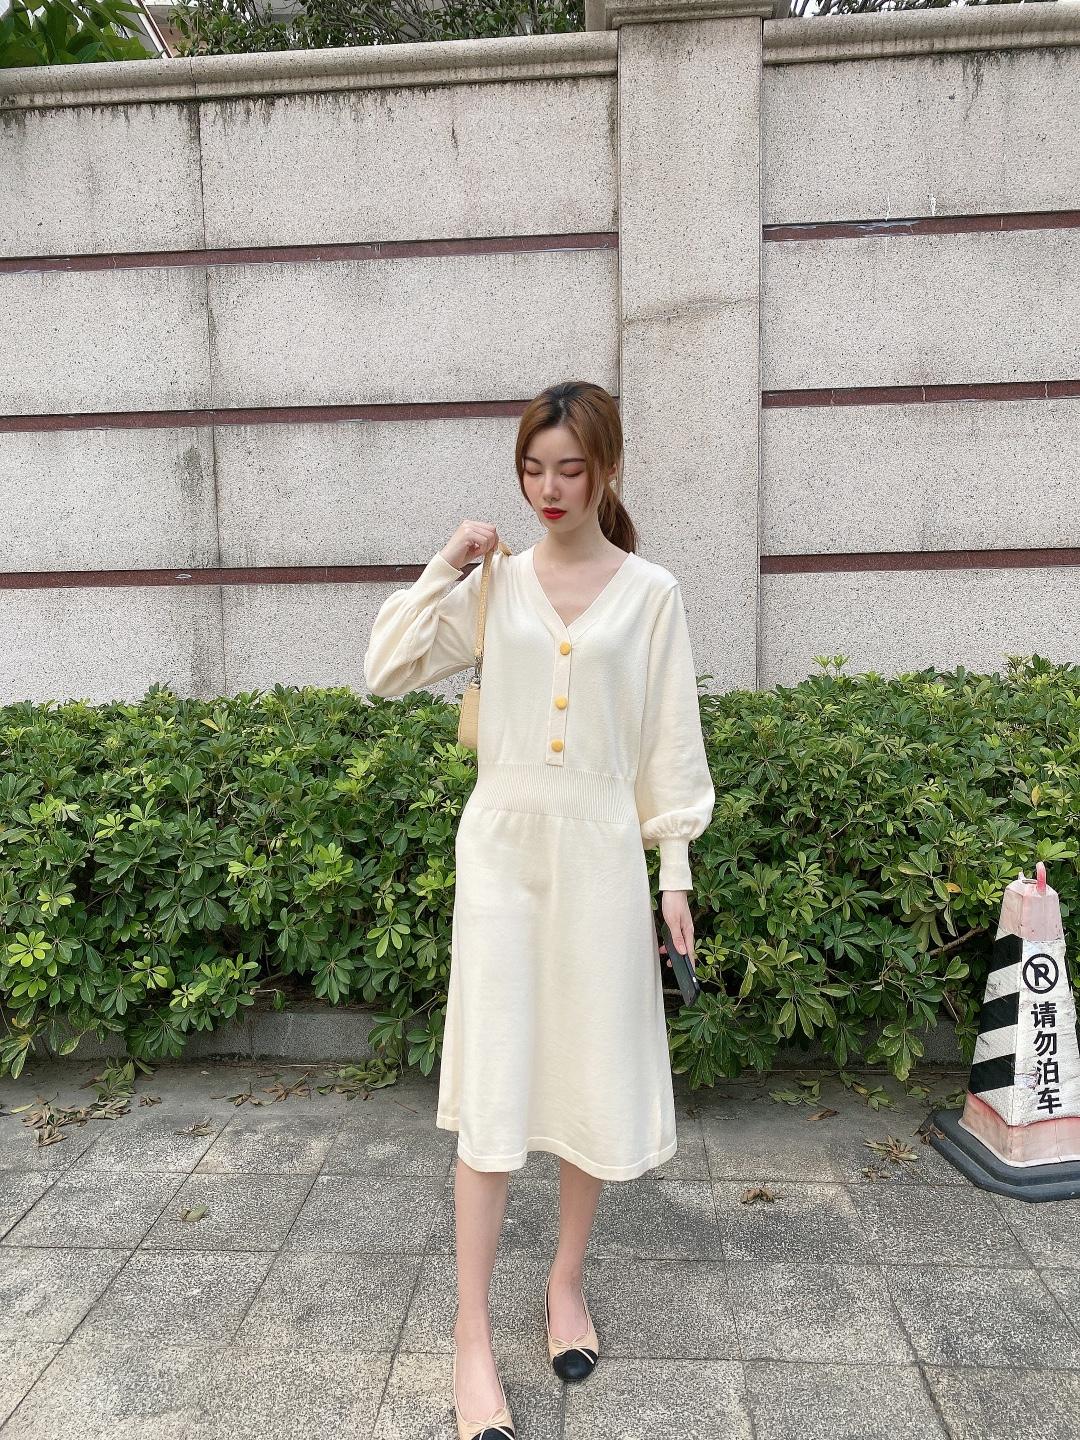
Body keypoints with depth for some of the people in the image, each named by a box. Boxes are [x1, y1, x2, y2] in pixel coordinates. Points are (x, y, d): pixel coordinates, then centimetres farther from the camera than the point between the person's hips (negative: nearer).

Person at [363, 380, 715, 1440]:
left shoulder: (650, 591, 1)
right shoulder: (496, 582, 4)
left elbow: (671, 743, 1)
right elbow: (387, 672, 2)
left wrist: (675, 873, -1)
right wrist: (444, 568, -4)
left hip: (600, 849, 0)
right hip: (501, 845, 1)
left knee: (594, 1073, 10)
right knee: (492, 1084, 1)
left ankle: (566, 1281, 33)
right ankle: (472, 1335, 14)